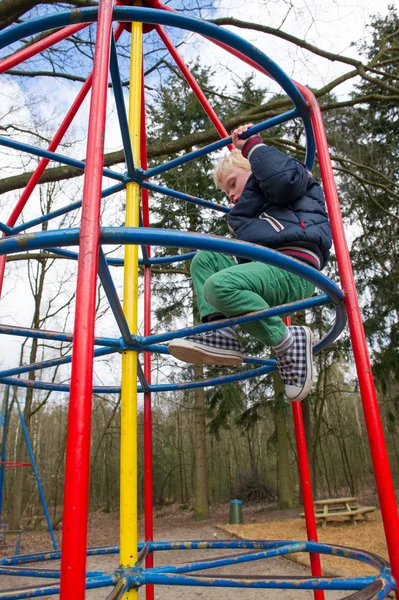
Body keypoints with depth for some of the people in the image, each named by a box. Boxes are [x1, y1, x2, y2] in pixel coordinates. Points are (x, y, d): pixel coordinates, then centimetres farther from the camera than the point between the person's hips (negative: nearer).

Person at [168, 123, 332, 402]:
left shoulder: (298, 178, 13)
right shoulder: (257, 209, 37)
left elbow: (283, 178, -12)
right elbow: (238, 222, 20)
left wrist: (252, 144, 2)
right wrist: (256, 180, 21)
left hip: (294, 269, -9)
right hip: (270, 268, 9)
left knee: (219, 286, -30)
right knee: (204, 259, 12)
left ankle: (287, 340, -14)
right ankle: (221, 334, -7)